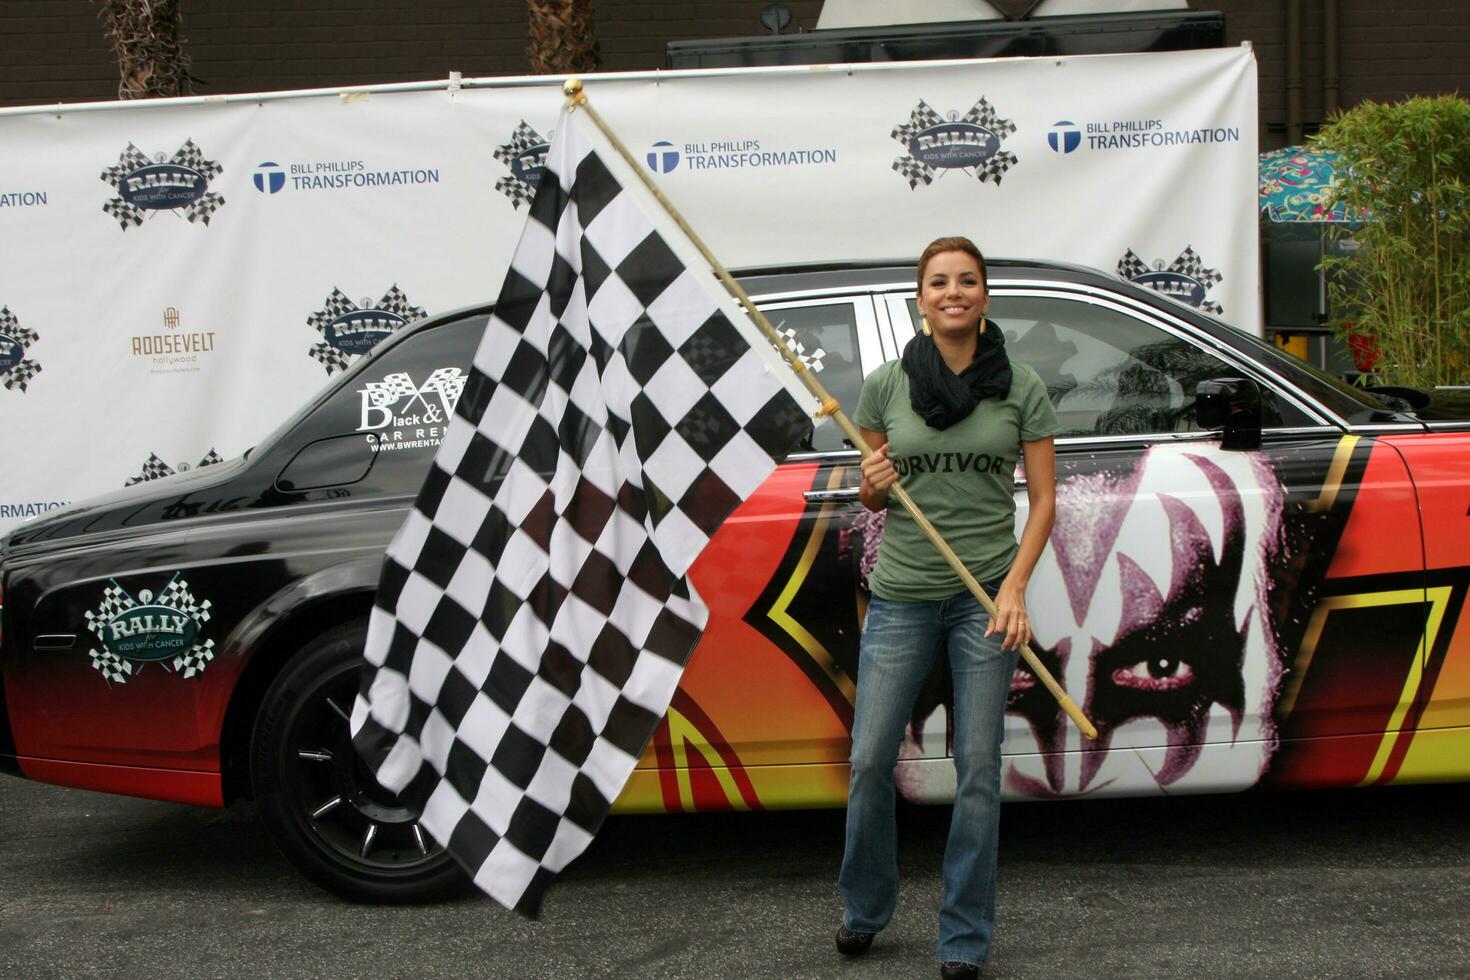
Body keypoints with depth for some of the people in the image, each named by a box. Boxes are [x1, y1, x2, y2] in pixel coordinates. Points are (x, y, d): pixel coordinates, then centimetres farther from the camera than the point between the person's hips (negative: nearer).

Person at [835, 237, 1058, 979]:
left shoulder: (1021, 387, 0)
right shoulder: (886, 386, 3)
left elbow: (1044, 498, 1)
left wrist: (1014, 586, -11)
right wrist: (872, 486, -11)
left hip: (985, 592, -1)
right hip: (901, 592, 1)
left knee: (978, 767, 2)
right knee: (869, 760, 3)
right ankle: (864, 908, 26)